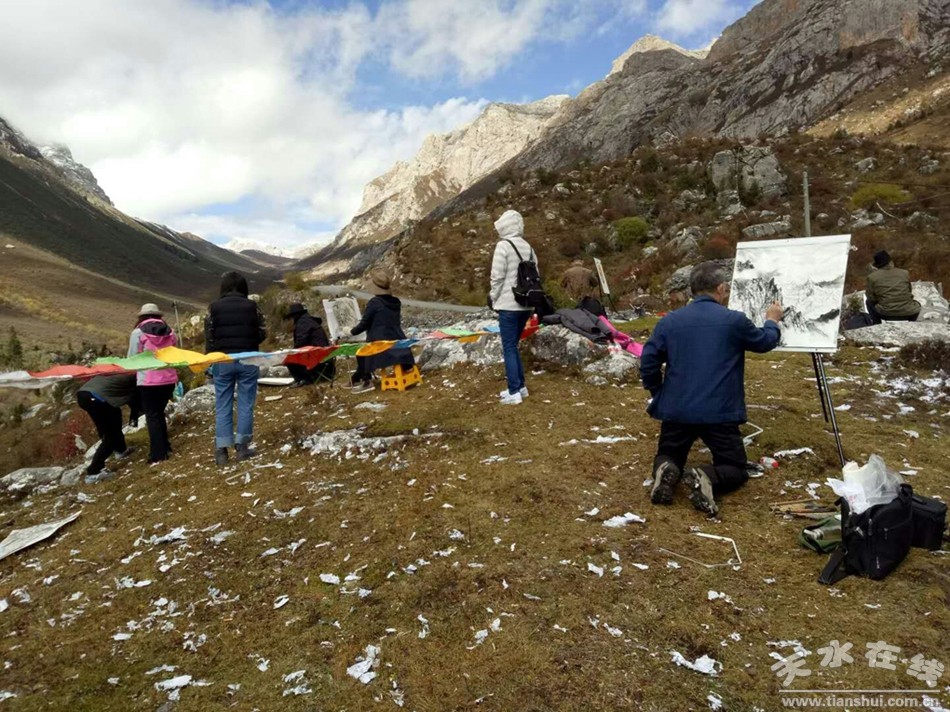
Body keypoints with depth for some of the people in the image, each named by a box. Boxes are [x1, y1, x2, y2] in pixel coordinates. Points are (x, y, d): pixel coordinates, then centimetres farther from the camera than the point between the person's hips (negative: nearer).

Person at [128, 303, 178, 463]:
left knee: (152, 416, 5)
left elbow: (132, 358, 2)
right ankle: (165, 447, 25)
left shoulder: (138, 332, -2)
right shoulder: (170, 332, 9)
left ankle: (158, 454, 6)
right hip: (169, 379, 4)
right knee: (159, 413, 20)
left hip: (148, 380, -4)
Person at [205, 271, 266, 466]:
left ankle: (221, 450, 7)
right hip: (247, 360, 0)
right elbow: (262, 334, 2)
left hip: (222, 361, 1)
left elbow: (209, 337, 0)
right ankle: (241, 447, 10)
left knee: (223, 405, 7)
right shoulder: (252, 306, -2)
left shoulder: (214, 307, -1)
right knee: (245, 404, 6)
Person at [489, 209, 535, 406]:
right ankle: (520, 386, 21)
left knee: (509, 348, -2)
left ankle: (514, 393, -2)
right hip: (525, 304, 7)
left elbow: (497, 277, -12)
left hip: (508, 305, -7)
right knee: (513, 346, 18)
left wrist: (493, 298, 2)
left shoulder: (503, 246, -10)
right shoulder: (527, 247, 10)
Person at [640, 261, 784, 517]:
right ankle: (707, 478, -20)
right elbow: (765, 342, 16)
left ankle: (665, 471, -13)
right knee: (735, 469, 13)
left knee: (669, 458, 23)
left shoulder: (669, 321, 2)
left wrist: (660, 396, 14)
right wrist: (772, 321, 37)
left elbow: (648, 363, -1)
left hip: (676, 411, 3)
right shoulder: (734, 320, -3)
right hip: (720, 414, -2)